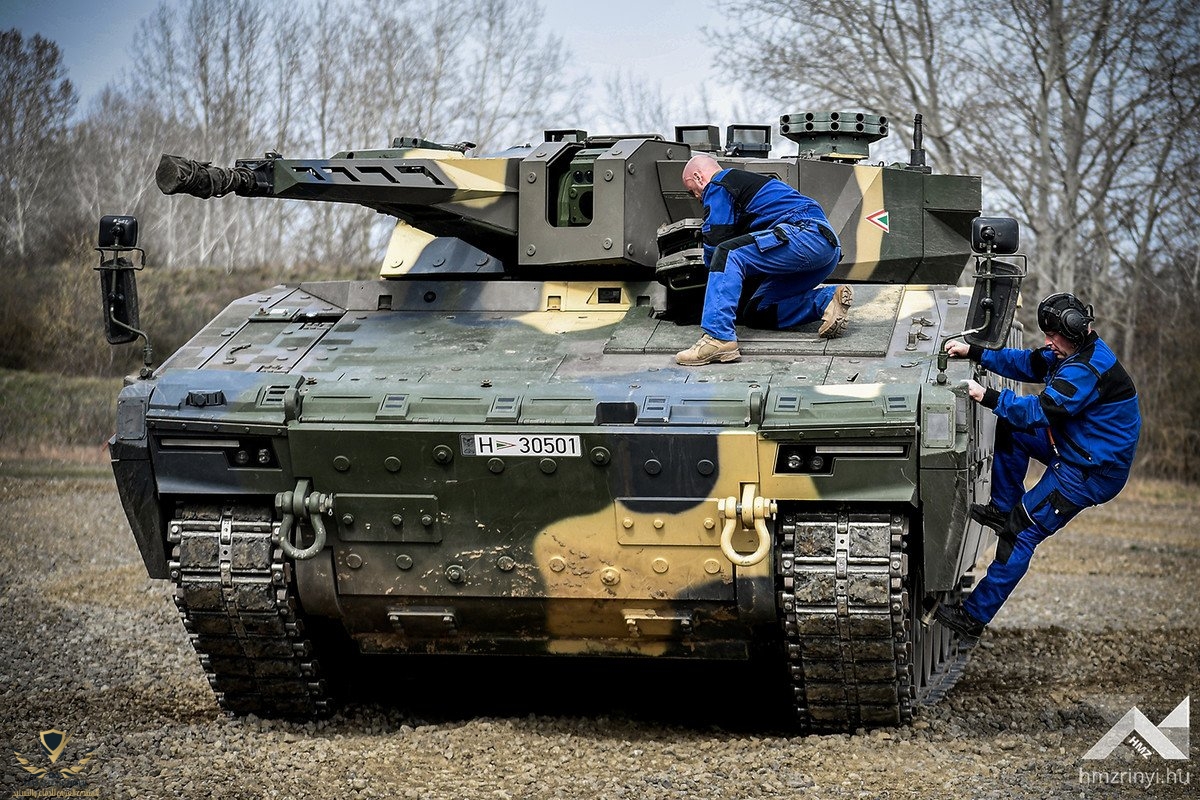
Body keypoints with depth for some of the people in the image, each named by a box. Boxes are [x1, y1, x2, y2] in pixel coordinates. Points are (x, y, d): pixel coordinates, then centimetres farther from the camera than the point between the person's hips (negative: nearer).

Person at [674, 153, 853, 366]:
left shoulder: (718, 187, 4)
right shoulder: (746, 180, 34)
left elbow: (715, 243, -1)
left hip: (806, 233, -10)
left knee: (727, 255, -23)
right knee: (755, 314, 13)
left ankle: (718, 338, -35)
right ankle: (827, 299, 1)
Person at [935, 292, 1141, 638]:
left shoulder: (1086, 370, -26)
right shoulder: (1081, 351, 7)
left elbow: (1040, 411, -32)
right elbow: (1027, 363, 11)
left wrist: (987, 396, -29)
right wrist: (973, 352, 3)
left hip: (1091, 473, -10)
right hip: (1075, 450, 10)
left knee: (1020, 534, -10)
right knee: (1010, 427, 15)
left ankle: (974, 615, -5)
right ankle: (1003, 509, 19)